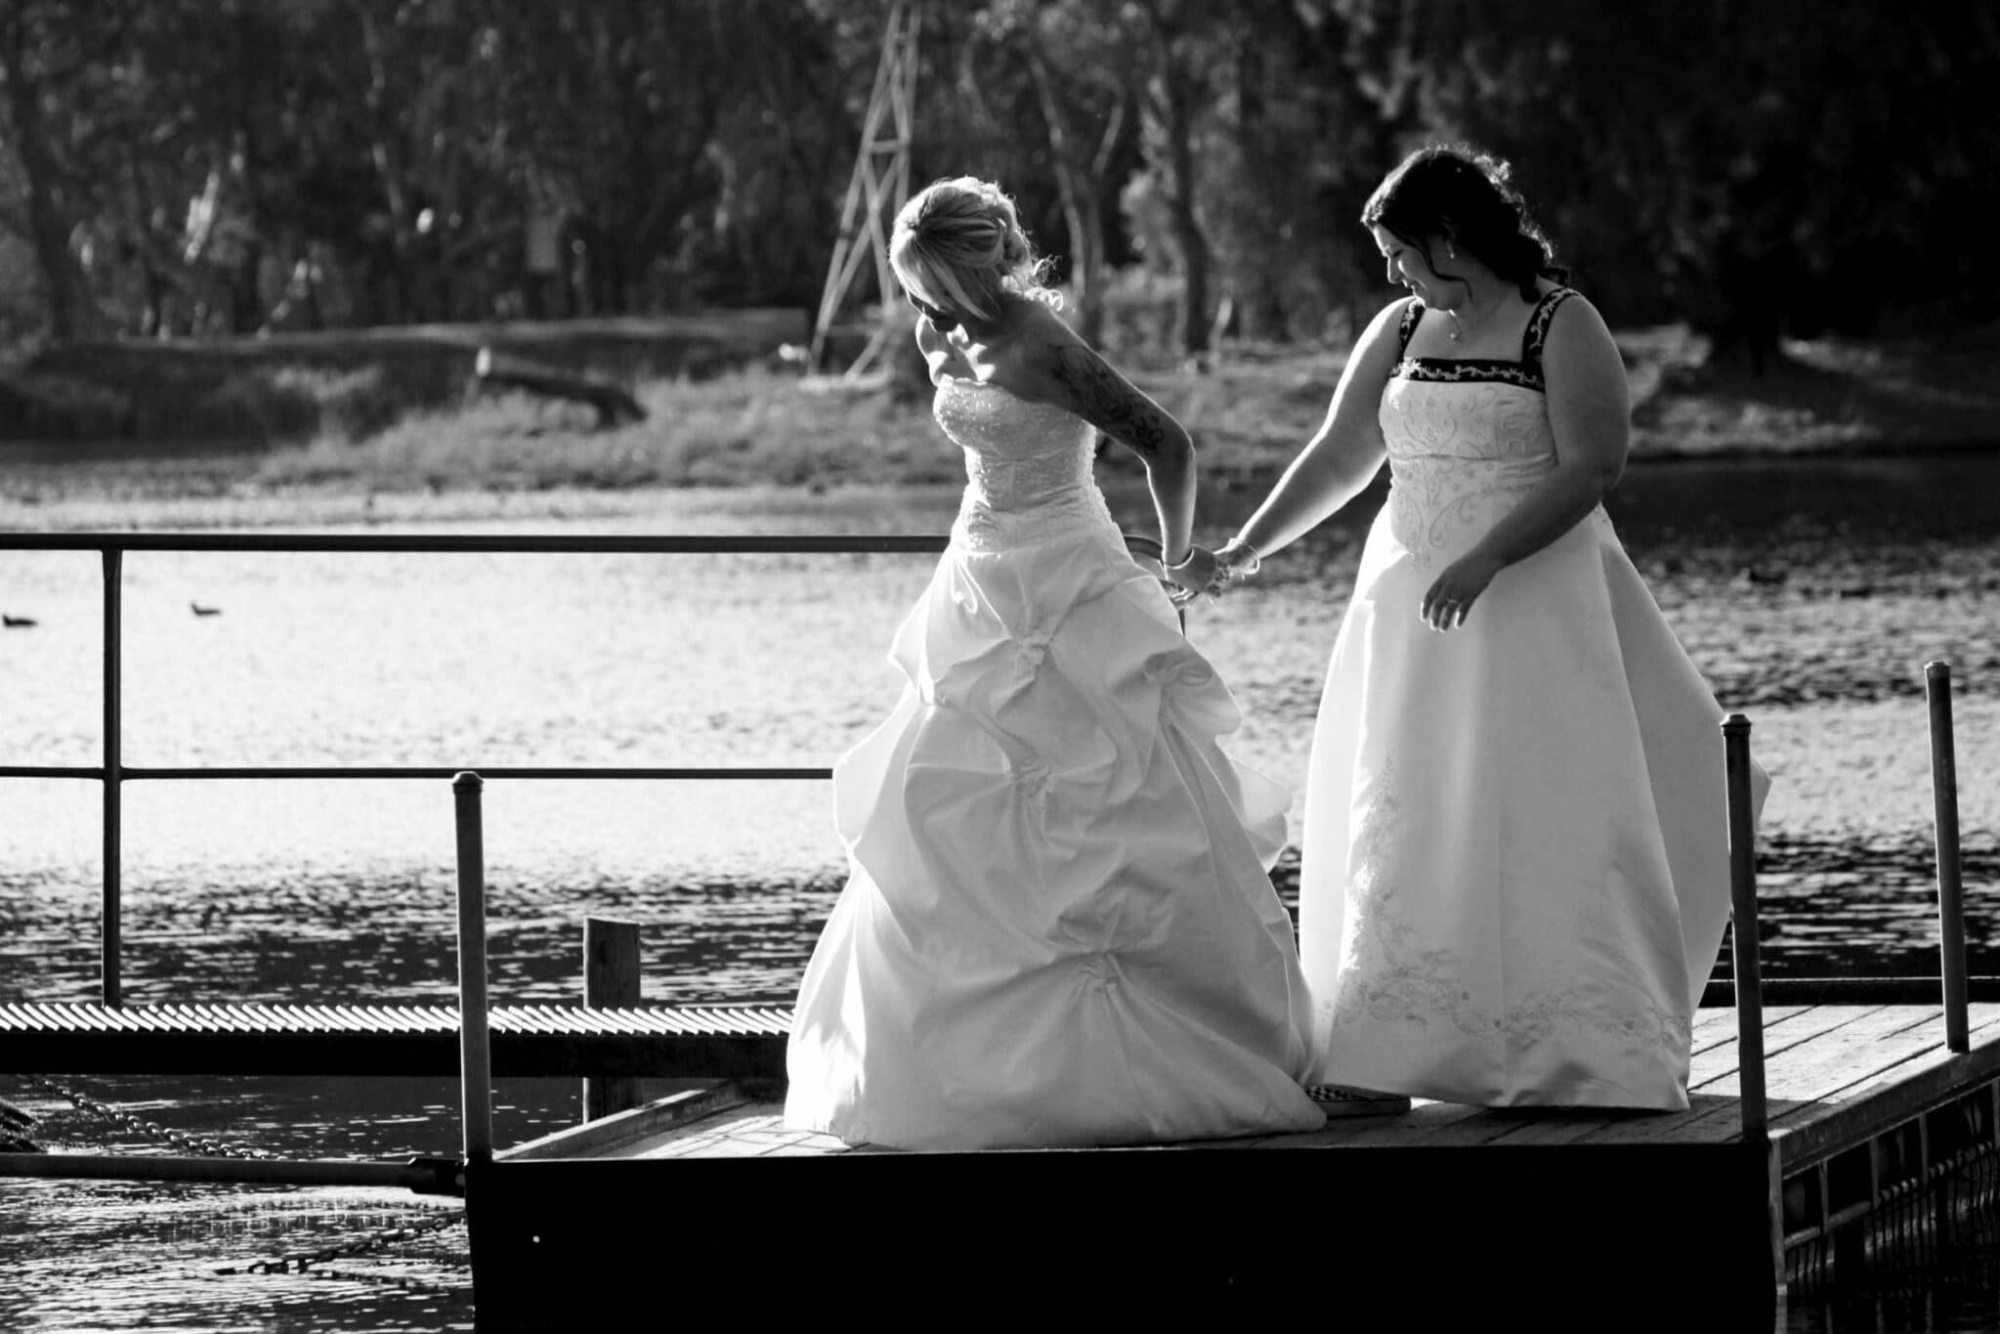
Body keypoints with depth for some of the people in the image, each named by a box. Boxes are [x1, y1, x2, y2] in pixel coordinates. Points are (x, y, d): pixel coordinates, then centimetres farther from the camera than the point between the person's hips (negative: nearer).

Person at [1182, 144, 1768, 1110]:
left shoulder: (1563, 328, -8)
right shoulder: (1399, 332, 11)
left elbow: (1592, 468, -15)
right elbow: (1338, 458, 17)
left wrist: (1485, 559, -22)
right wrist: (1246, 550, 11)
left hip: (1534, 598, -6)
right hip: (1412, 600, 6)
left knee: (1542, 817, -7)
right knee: (1403, 827, 2)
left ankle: (1584, 1053, -1)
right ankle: (1393, 1048, 3)